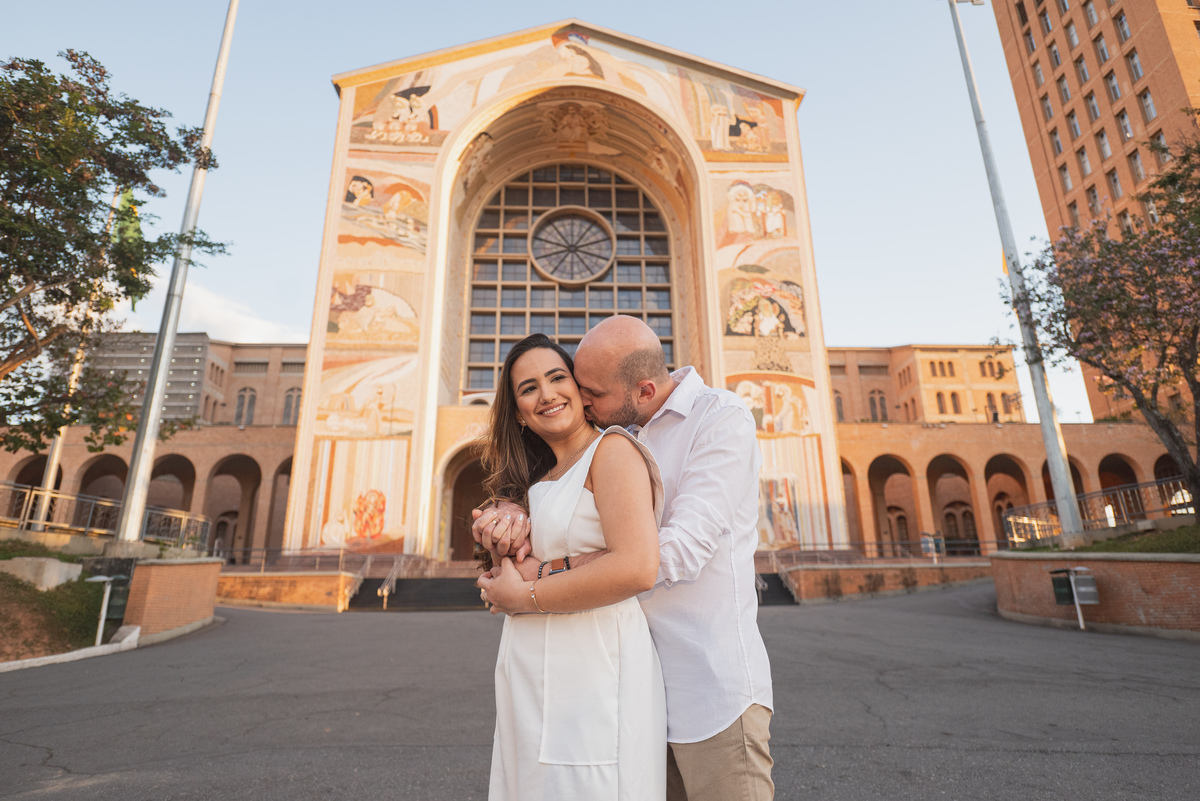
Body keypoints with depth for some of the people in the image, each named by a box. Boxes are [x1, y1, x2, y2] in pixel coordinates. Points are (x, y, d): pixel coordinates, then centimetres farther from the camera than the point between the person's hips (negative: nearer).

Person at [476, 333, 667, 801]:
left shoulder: (612, 449, -10)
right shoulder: (537, 480, 15)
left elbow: (637, 568, -23)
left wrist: (526, 595, -13)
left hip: (593, 672, -8)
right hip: (534, 681, 8)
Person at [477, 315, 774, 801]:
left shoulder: (722, 420, -15)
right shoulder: (621, 433, 9)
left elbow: (679, 551, -24)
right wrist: (517, 515, -11)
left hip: (713, 686, -7)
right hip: (646, 679, 7)